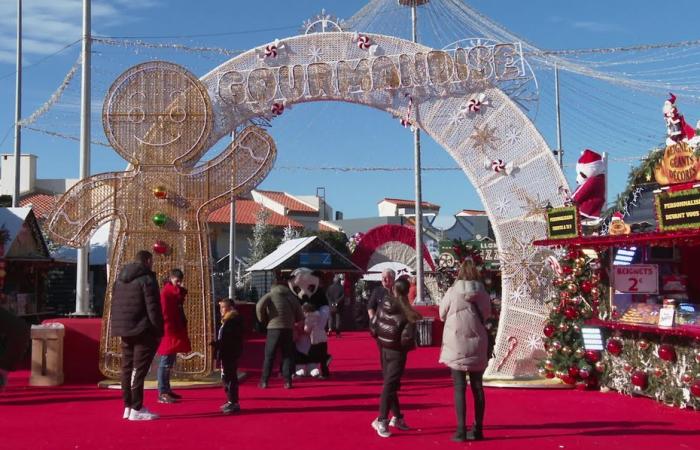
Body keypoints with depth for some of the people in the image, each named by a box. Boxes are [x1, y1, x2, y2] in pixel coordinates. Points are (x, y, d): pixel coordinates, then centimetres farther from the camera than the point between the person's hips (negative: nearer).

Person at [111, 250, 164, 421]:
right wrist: (158, 330, -11)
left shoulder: (120, 279, 15)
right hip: (143, 331, -8)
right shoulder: (147, 279, -11)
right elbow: (153, 308, -15)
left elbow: (115, 305, 17)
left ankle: (128, 407, 17)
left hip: (125, 331, 8)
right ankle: (136, 409, -6)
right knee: (139, 370, -6)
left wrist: (119, 328, 17)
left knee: (127, 368, 12)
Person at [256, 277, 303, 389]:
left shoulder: (270, 295, 4)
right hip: (288, 329, 2)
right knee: (288, 356, 9)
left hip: (273, 329, -2)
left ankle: (264, 382, 7)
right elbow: (300, 316, 12)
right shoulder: (292, 297, 14)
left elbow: (259, 306, -13)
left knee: (269, 356, 6)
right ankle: (288, 381, 3)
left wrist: (263, 319, 1)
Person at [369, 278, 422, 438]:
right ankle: (381, 421, -5)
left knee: (390, 384, 16)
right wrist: (410, 346, -2)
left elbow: (373, 328, -3)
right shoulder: (408, 313, -17)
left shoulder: (383, 305, -4)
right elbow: (407, 338, -23)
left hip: (384, 350, 5)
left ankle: (397, 417, 26)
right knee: (390, 386, -2)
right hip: (397, 353, -5)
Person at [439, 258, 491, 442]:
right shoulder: (482, 294, -3)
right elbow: (487, 314, 11)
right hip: (477, 345, 2)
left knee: (459, 388, 1)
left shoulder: (452, 292, -9)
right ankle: (477, 429, 16)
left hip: (456, 345, -2)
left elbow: (442, 315, 2)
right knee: (477, 387, 11)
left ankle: (461, 431, -2)